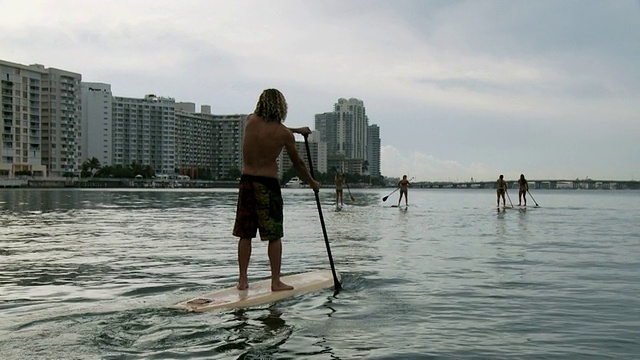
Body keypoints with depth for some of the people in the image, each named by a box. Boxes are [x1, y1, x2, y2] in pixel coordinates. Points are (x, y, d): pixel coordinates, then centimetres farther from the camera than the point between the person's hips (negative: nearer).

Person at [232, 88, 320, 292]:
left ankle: (243, 280, 13)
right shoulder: (284, 133, -6)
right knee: (274, 236, 4)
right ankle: (276, 281, 6)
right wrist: (312, 183, 19)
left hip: (246, 181, 4)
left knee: (245, 234, 10)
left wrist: (296, 130, 35)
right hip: (268, 184, -4)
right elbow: (297, 164, 4)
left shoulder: (251, 121, 4)